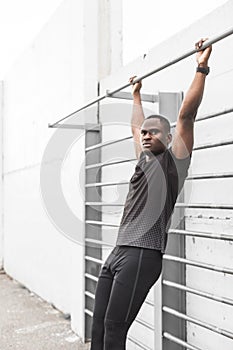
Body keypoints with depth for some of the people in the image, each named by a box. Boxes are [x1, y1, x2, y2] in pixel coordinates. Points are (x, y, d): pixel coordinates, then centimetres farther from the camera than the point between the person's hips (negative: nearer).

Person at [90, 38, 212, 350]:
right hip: (118, 252, 8)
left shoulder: (173, 160, 2)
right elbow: (136, 126, 38)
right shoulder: (145, 158, 22)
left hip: (142, 255, -8)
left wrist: (201, 68, -5)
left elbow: (186, 115, -6)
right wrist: (136, 94, 49)